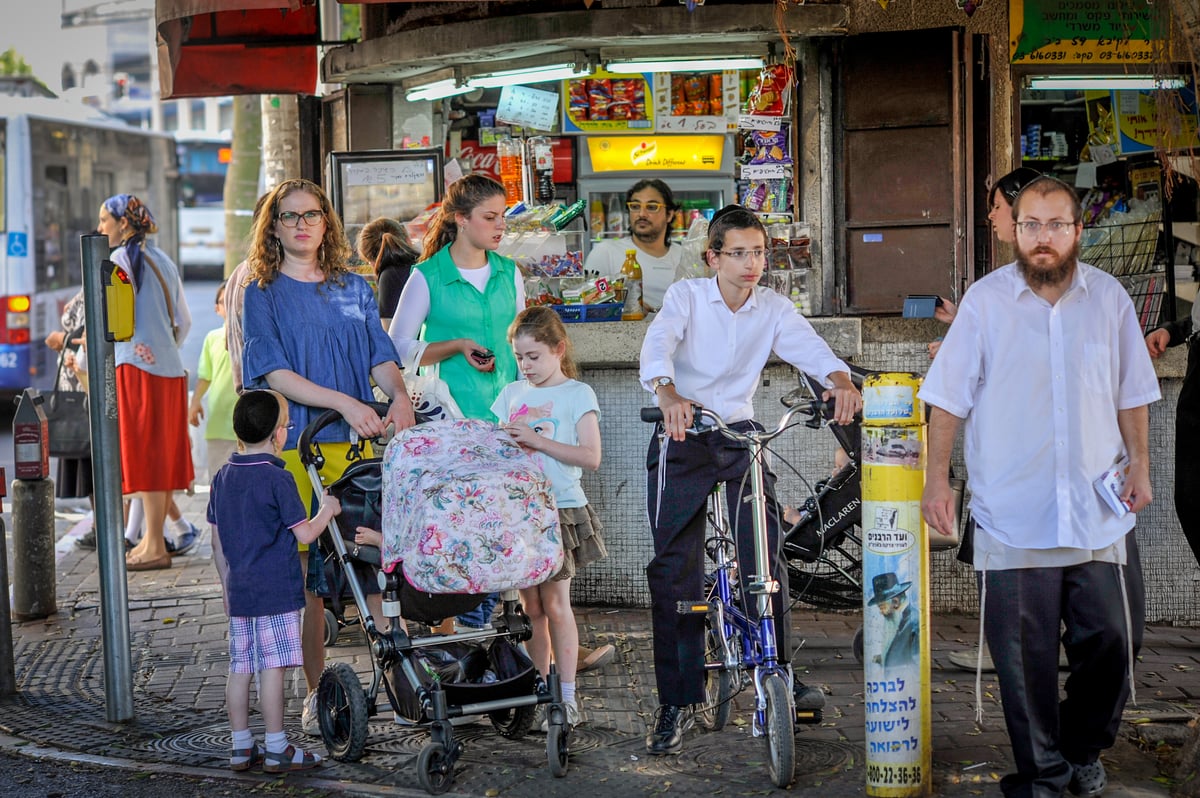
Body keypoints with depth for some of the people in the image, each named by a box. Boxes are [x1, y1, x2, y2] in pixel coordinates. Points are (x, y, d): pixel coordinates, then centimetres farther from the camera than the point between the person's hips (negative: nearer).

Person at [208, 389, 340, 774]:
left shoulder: (222, 477, 8)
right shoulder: (278, 479, -14)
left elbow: (218, 533, 14)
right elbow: (305, 534, -12)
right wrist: (327, 510, 5)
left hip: (238, 590, 7)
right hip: (277, 591, -7)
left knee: (240, 667, 10)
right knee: (273, 667, -3)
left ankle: (241, 747, 16)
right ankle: (277, 749, 2)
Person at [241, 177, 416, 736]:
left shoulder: (354, 289, 16)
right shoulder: (262, 294, 4)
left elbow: (381, 356, 10)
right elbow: (274, 372, -7)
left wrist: (398, 394, -13)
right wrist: (346, 403, -18)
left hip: (357, 441, 3)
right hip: (295, 446, -3)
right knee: (306, 569, -3)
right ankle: (316, 691, 6)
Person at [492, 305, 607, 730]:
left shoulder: (577, 393, -1)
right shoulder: (512, 394, 13)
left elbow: (590, 456, -10)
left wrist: (537, 440, -17)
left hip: (560, 509, -4)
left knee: (554, 601, -5)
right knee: (530, 604, 6)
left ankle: (567, 696, 2)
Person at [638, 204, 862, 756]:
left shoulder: (773, 308, 1)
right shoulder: (686, 296, -8)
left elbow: (808, 345, -17)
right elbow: (659, 343, -26)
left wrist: (839, 379, -40)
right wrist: (668, 393, -48)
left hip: (740, 432, 3)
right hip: (683, 435, -2)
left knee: (765, 553, -5)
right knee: (674, 565, -3)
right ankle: (676, 700, 4)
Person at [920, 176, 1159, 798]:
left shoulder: (1109, 297, 5)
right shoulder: (985, 301, -2)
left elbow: (1131, 392, 15)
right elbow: (948, 398, 1)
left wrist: (1139, 464, 10)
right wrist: (937, 478, -3)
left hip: (1096, 512, 2)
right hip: (1012, 514, -2)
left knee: (1111, 642, 5)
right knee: (1025, 657, 3)